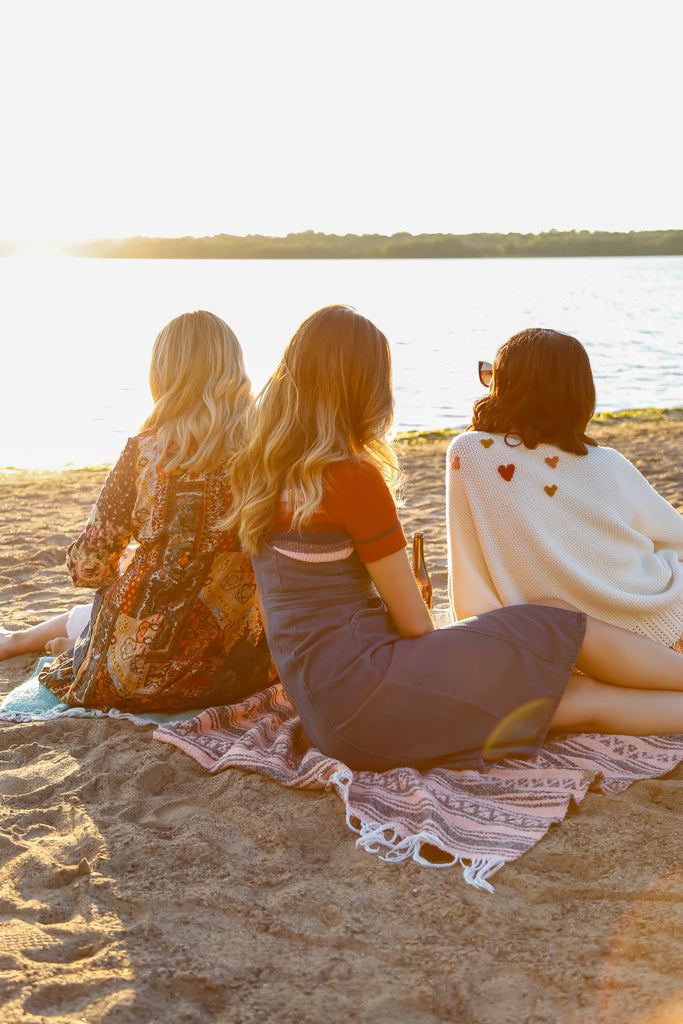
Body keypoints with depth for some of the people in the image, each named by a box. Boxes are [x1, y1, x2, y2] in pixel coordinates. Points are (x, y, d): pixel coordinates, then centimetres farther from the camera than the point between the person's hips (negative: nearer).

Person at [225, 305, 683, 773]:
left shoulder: (253, 472, 10)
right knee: (560, 624, 1)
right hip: (364, 693, -8)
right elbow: (415, 624, -6)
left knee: (578, 696, 5)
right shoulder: (354, 477, -15)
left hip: (325, 712, 8)